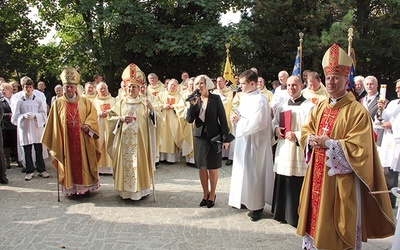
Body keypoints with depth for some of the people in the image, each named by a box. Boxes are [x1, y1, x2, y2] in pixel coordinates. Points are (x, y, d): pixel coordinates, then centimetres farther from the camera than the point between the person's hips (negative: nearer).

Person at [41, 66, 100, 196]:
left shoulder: (85, 101, 5)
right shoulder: (58, 103, 3)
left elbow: (93, 115, 6)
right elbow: (54, 124, 3)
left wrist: (88, 125, -13)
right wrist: (54, 144, 0)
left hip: (82, 140, 1)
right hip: (66, 140, 0)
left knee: (83, 163, 6)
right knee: (69, 164, 5)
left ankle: (86, 187, 17)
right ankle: (71, 189, 16)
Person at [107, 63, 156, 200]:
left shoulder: (144, 103, 5)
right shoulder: (121, 103, 10)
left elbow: (152, 121, -2)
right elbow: (111, 117, 7)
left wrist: (151, 109, -20)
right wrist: (121, 119, -10)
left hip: (139, 140, -1)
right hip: (124, 140, 2)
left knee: (139, 162, 0)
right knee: (125, 162, 2)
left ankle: (141, 188, 11)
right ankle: (125, 189, 13)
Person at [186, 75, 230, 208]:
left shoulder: (215, 98, -7)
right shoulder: (195, 99, 4)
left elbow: (222, 118, -7)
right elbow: (189, 119, -3)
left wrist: (225, 138, -10)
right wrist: (192, 105, -17)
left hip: (213, 136, -3)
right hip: (199, 136, 4)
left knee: (213, 168, 5)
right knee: (202, 167, 9)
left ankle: (212, 195, 21)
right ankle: (205, 194, 24)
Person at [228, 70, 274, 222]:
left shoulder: (260, 100, -18)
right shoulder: (244, 98, 9)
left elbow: (256, 124, -26)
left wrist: (239, 120, -15)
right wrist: (236, 118, -4)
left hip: (254, 142, -9)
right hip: (243, 139, 9)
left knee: (253, 172, 0)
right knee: (243, 170, 16)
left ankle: (257, 206, 13)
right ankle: (244, 199, 32)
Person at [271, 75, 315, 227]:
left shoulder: (309, 107, -8)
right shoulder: (282, 106, 14)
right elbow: (274, 122, 21)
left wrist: (296, 135, -21)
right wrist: (276, 129, 0)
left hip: (299, 153, -6)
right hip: (283, 151, 6)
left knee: (297, 187, -2)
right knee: (282, 185, 11)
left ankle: (298, 217, 13)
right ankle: (283, 214, 26)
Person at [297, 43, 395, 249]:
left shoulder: (357, 112, -13)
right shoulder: (320, 107, 9)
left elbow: (358, 147, -16)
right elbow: (305, 131, 14)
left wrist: (329, 144, -21)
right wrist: (311, 140, -7)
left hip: (341, 179, -6)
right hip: (317, 175, 6)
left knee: (338, 225, 5)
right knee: (315, 217, 16)